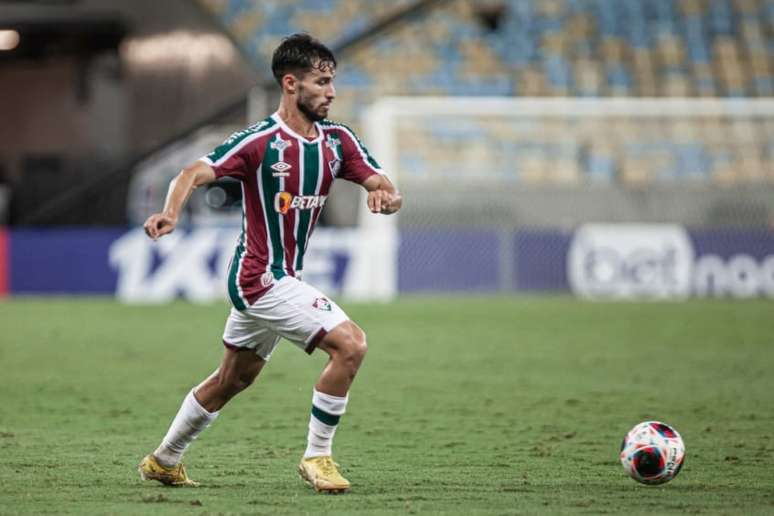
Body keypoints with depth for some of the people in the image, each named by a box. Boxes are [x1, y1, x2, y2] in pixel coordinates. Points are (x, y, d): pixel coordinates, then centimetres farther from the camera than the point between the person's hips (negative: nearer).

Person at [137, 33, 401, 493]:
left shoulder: (337, 140, 3)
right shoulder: (260, 141, -17)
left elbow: (382, 185, 0)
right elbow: (194, 174, -25)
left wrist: (387, 197, -25)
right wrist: (171, 213, -45)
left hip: (284, 278, 8)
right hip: (262, 277, -8)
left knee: (233, 379, 21)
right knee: (350, 344, -19)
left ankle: (164, 461, 37)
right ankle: (317, 457, -8)